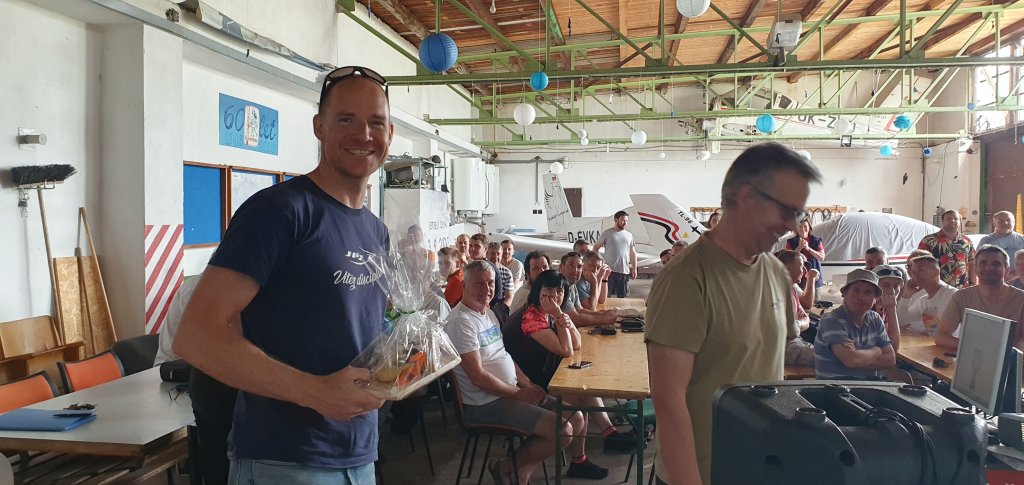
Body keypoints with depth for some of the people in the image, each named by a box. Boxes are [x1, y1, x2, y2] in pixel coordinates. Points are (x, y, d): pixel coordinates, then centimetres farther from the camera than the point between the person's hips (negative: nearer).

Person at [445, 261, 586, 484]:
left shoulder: (488, 312, 12)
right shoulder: (461, 321, -18)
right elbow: (478, 377, -22)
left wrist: (528, 384, 4)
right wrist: (519, 393, -13)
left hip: (512, 391, 10)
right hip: (487, 403, -10)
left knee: (576, 419, 5)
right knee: (562, 432, -18)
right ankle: (506, 467, 4)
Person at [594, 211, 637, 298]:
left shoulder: (629, 235, 12)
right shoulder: (607, 233, 1)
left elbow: (633, 253, 14)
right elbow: (596, 247, 2)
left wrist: (634, 268, 8)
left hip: (625, 271, 4)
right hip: (610, 271, -4)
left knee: (622, 296, 9)